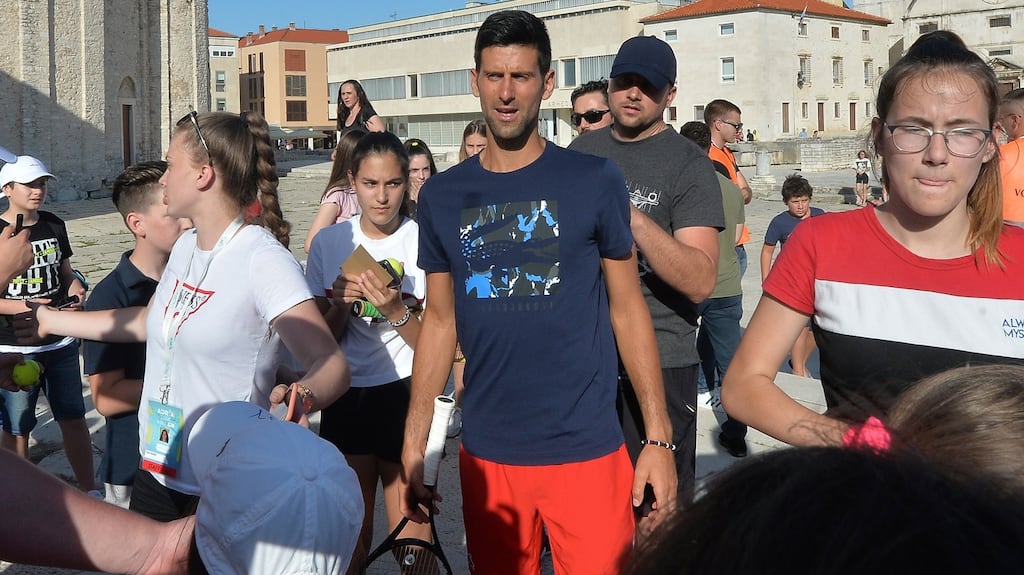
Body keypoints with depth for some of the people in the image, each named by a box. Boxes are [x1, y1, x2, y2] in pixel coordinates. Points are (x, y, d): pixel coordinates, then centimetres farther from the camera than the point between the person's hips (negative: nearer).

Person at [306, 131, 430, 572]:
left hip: (404, 397, -3)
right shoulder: (329, 242, 1)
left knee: (410, 537, 0)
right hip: (346, 399, 3)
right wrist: (340, 304, -15)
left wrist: (396, 311, -25)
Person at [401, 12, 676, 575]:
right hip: (486, 452, 3)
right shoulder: (442, 195, 4)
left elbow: (627, 310, 0)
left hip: (585, 448, -2)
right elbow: (439, 322, 9)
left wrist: (658, 438, -5)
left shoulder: (594, 181, -4)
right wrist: (413, 445, 5)